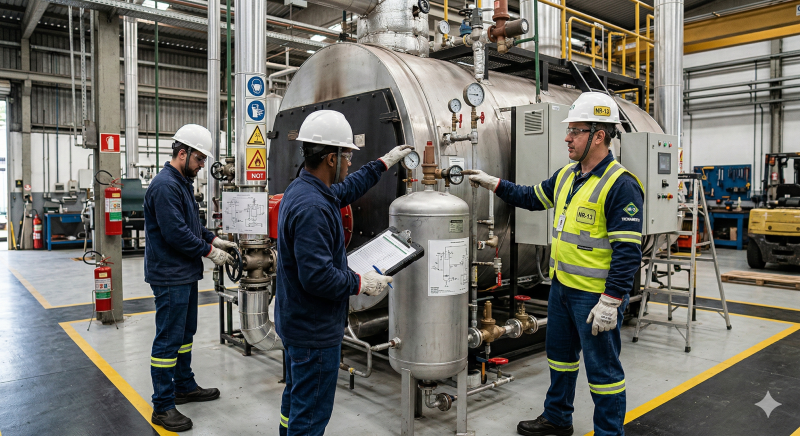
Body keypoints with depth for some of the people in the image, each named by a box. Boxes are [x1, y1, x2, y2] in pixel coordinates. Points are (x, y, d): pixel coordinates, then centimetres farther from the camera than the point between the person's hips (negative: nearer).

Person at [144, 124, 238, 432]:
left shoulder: (183, 183, 14)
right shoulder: (165, 185, -19)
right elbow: (176, 233, -24)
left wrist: (214, 239, 8)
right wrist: (210, 252, -15)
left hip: (185, 274, 11)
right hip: (170, 276, -11)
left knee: (185, 332, 20)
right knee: (168, 340, -3)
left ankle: (184, 386, 34)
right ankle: (163, 407, 7)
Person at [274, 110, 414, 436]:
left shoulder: (301, 188, 4)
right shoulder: (312, 207, -28)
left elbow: (345, 190, 22)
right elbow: (317, 276, -32)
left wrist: (385, 163, 28)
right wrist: (360, 283, -17)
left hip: (295, 321, 11)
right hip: (314, 330, -11)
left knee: (296, 397, 26)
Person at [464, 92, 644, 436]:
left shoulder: (621, 185, -18)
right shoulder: (566, 176, 8)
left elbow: (627, 251, -21)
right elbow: (533, 198, 23)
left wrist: (610, 302, -23)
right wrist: (493, 184, 17)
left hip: (596, 296, -9)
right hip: (562, 287, 9)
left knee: (602, 367, 4)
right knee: (559, 354, 22)